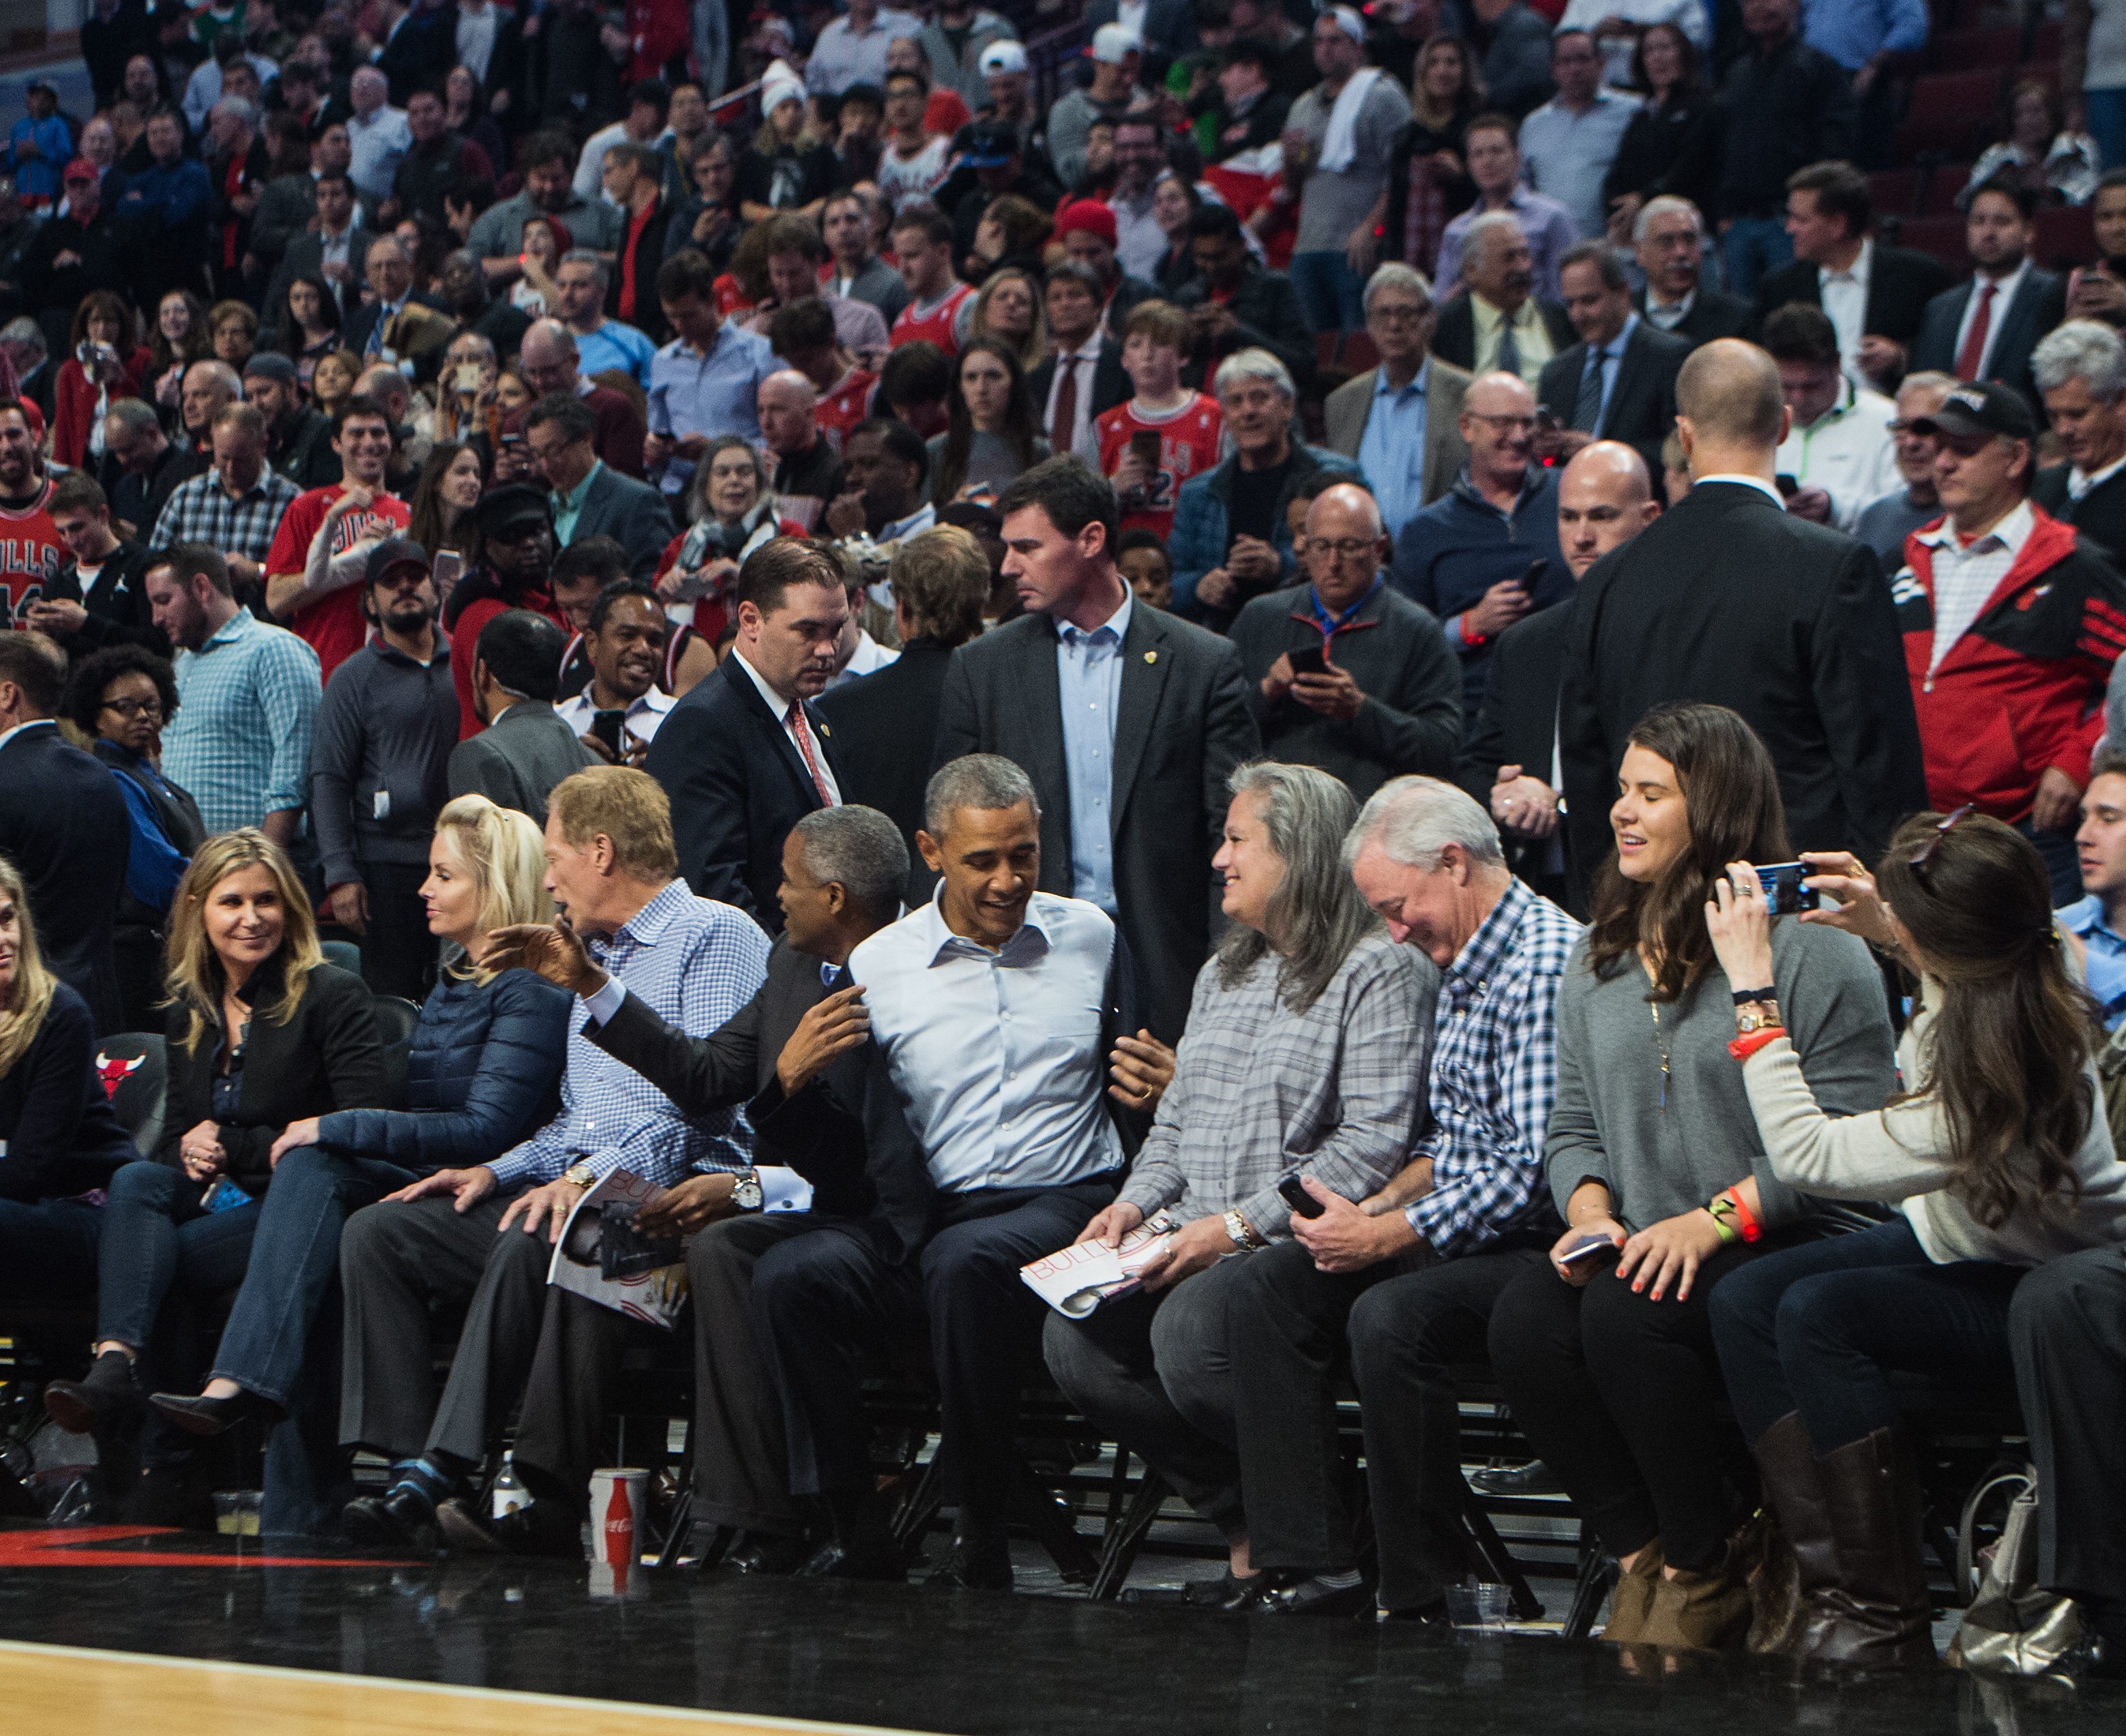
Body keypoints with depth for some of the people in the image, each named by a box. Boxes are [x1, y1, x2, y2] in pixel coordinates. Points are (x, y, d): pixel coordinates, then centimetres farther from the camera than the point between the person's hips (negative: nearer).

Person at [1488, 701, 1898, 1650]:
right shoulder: (1600, 958, 19)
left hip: (1782, 1253, -6)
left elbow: (1847, 1134, -12)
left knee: (1626, 1314, -34)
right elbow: (1574, 1123, 22)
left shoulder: (1811, 946, -5)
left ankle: (1708, 1571, -14)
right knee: (1523, 1316, -25)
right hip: (1639, 1251, 6)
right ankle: (1643, 1556, -9)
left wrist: (1717, 1219, -21)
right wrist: (1589, 1206, -1)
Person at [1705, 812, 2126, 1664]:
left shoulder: (1990, 1098, -35)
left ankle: (1884, 1618, -22)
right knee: (1743, 1301, -10)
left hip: (2036, 1296, -9)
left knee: (1819, 1312, -30)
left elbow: (1804, 1153, -28)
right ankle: (1828, 1575, -14)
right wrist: (1888, 933, 1)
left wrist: (1753, 986, -25)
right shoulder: (2029, 981, -12)